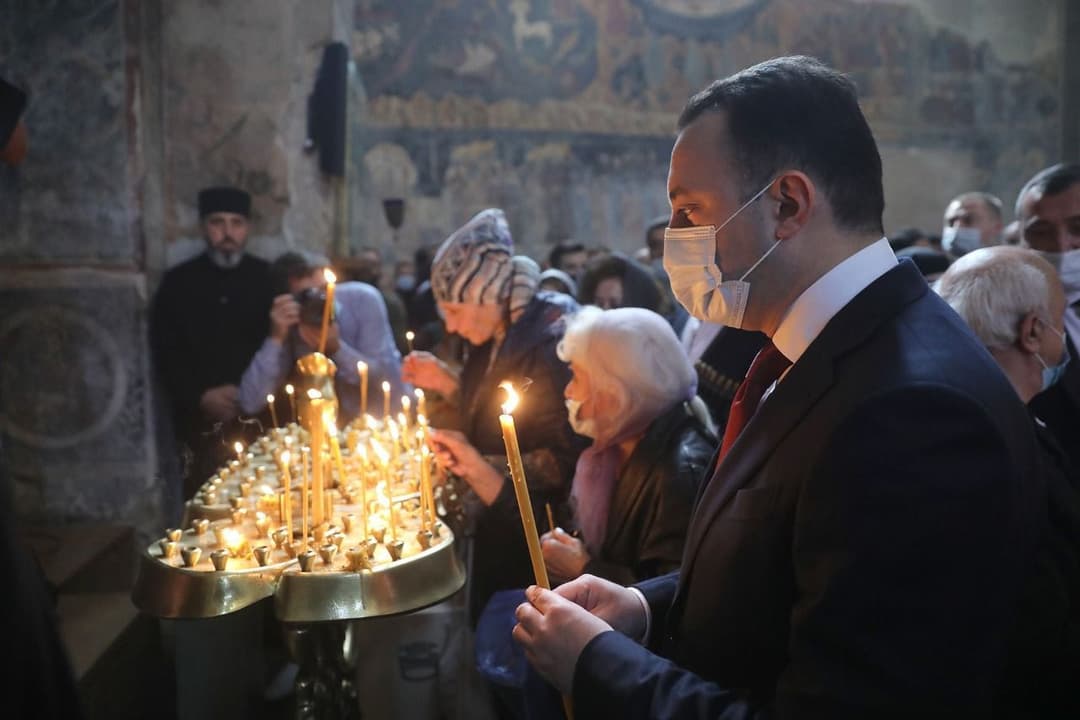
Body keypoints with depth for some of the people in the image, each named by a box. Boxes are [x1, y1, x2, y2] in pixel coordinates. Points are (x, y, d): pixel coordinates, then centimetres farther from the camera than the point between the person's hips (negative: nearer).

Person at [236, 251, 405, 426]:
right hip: (339, 425, 2)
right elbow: (250, 404, -19)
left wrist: (337, 347, -30)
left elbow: (389, 382, -18)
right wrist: (276, 338, -26)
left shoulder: (363, 299, -15)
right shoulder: (289, 327, -10)